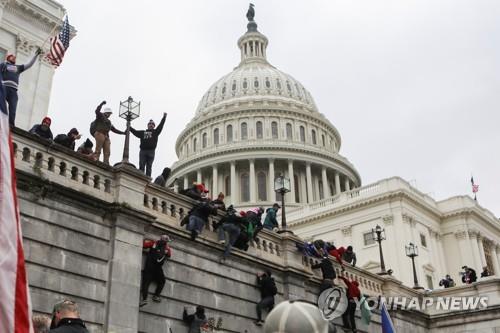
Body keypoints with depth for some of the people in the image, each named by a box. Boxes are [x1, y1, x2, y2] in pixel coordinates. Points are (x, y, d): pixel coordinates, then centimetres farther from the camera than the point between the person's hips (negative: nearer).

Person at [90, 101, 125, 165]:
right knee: (98, 150, -17)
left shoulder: (108, 121, 32)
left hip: (106, 136, 7)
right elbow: (97, 111, -9)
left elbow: (114, 129, 33)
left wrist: (123, 133, 27)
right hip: (99, 134, -7)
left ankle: (106, 164, -15)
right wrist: (102, 103, -13)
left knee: (107, 152, -7)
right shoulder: (100, 116, 13)